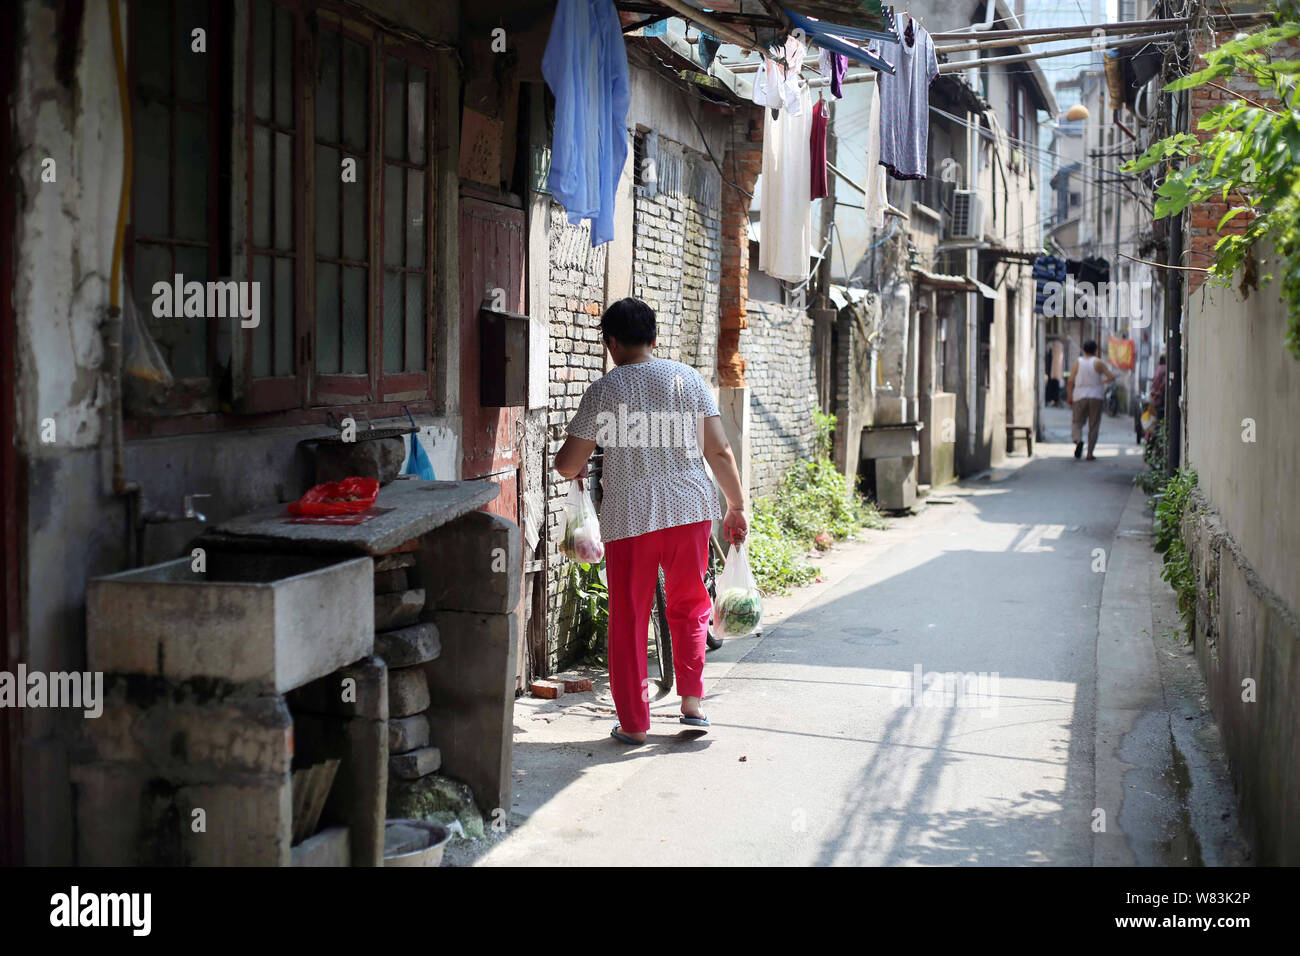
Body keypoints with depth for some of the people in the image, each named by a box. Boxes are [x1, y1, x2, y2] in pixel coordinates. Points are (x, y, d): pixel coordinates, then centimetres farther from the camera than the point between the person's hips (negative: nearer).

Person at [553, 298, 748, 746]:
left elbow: (567, 463, 1)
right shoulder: (687, 378, 3)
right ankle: (692, 700, 14)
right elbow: (719, 451, 0)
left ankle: (634, 722, 13)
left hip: (629, 515, -2)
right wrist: (737, 506, 9)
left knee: (629, 619, 8)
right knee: (688, 607, 21)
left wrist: (576, 470, 24)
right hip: (690, 507, 2)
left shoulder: (603, 391, -3)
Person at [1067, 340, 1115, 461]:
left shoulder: (1078, 362, 2)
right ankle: (1090, 453, 4)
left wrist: (1069, 397, 6)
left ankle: (1078, 440, -21)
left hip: (1080, 396, 1)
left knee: (1076, 422, 9)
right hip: (1096, 397, -1)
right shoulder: (1098, 363, -2)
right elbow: (1111, 377, -7)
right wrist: (1102, 381, 14)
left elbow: (1071, 381, -2)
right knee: (1093, 426, 6)